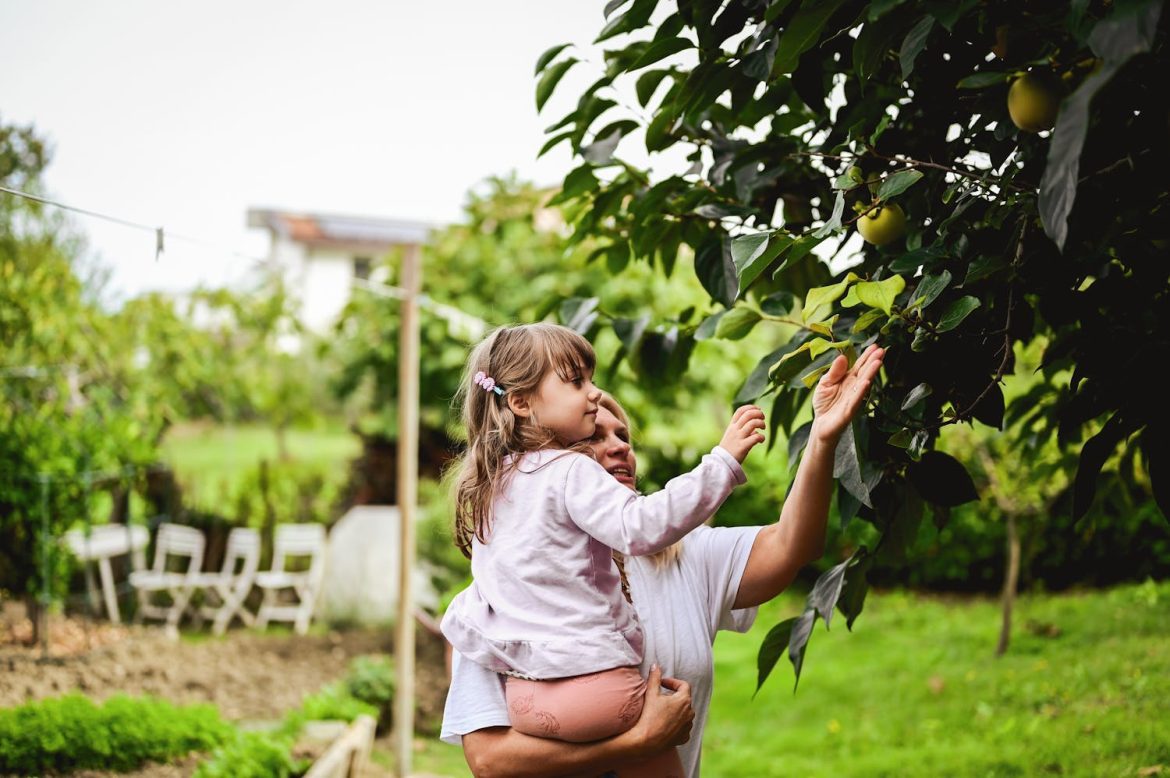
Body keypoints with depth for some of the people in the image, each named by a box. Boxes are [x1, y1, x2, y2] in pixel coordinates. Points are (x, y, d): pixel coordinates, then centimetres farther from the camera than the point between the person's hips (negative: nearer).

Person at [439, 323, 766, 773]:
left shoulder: (491, 482, 13)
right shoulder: (570, 472, -11)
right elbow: (639, 527, -24)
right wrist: (723, 461, -25)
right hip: (592, 683, -7)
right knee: (663, 760, 7)